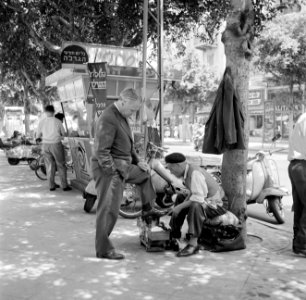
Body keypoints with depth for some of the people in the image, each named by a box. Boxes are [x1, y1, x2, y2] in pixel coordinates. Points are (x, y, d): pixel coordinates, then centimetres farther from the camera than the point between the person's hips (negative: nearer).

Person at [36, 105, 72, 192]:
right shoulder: (57, 121, -6)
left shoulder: (42, 122, -1)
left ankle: (52, 185, 16)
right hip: (56, 145, -2)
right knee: (61, 165, 7)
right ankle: (64, 185, 8)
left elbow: (38, 136, 7)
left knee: (50, 165, 12)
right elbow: (63, 134, 4)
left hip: (46, 145, 2)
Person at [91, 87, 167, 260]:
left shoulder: (123, 117, 11)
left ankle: (148, 209, 39)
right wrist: (114, 174, -24)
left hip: (124, 166, 10)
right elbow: (102, 152, -25)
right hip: (109, 169, -10)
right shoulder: (108, 120, -21)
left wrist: (137, 161, 14)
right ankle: (103, 250, 3)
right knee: (109, 210, -6)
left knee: (146, 174, 25)